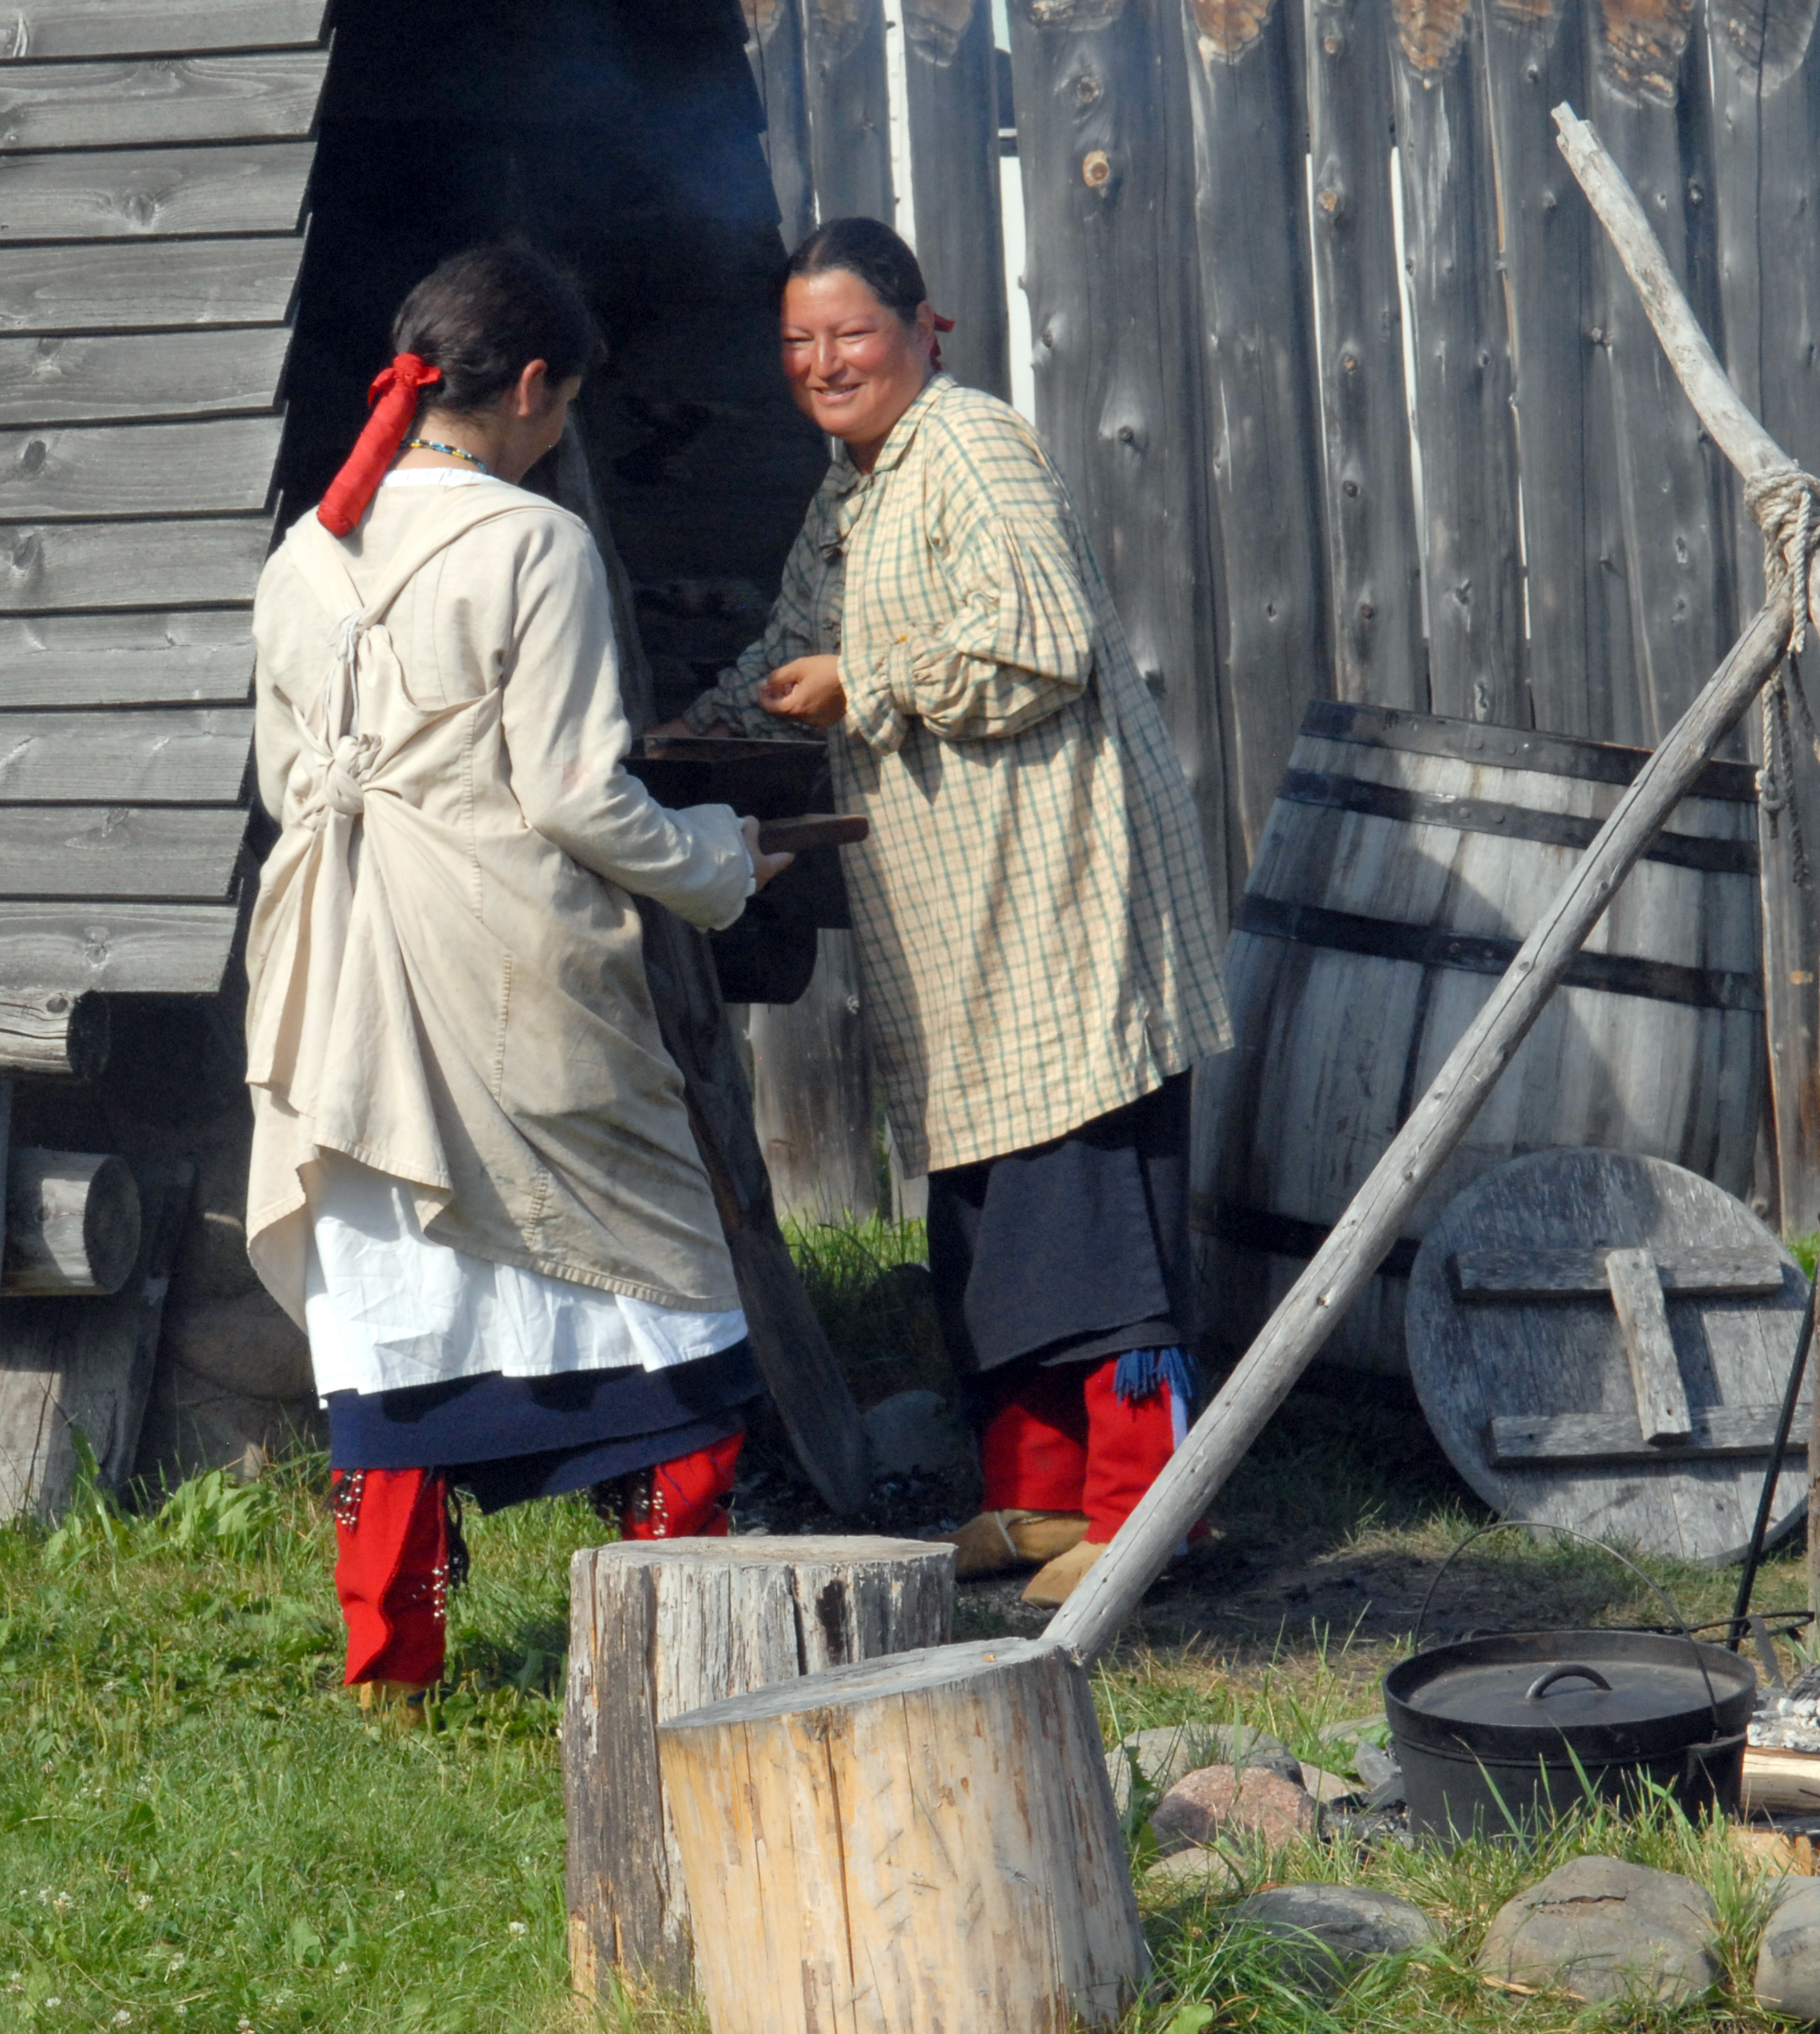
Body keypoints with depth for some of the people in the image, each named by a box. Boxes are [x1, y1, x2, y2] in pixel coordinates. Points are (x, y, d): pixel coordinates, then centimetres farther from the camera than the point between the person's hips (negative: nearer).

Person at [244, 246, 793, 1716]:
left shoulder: (306, 557, 8)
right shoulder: (534, 546, -11)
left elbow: (288, 779, 13)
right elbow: (577, 796, -12)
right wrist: (722, 863, 3)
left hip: (351, 973, 6)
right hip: (509, 976, -6)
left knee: (391, 1279, 10)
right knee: (649, 1265, 7)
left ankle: (392, 1651, 10)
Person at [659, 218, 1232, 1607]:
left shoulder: (974, 450, -11)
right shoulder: (849, 493, 20)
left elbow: (1042, 644, -21)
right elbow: (797, 653, 33)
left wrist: (862, 691, -12)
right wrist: (703, 732, 18)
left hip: (1060, 892, -10)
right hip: (956, 919, 10)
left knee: (1095, 1194, -11)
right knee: (983, 1213, 12)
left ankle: (1139, 1506, -9)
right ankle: (1035, 1493, 19)